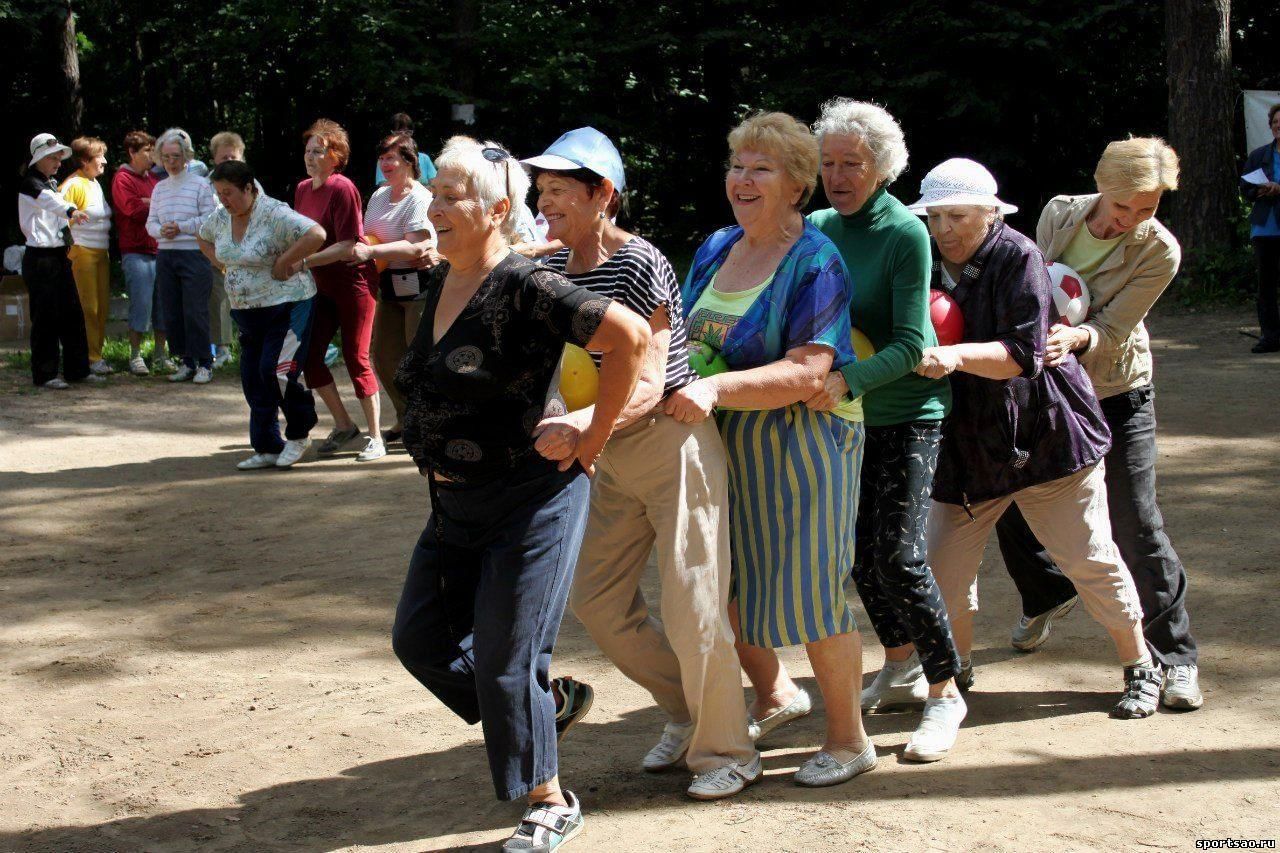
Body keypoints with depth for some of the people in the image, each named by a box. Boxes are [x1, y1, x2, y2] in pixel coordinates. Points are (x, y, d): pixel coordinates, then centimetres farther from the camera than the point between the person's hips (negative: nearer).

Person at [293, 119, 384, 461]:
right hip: (322, 286, 7)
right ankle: (343, 425, 18)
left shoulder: (342, 188, -16)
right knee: (309, 355, 2)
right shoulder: (302, 189, 6)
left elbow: (347, 246, -21)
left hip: (353, 282, -7)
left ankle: (375, 437, 8)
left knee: (356, 357, -3)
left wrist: (303, 262, -25)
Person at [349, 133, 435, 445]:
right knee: (384, 357, 11)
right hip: (390, 287, 9)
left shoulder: (420, 198, -13)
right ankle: (406, 420, 26)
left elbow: (414, 246, -22)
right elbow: (367, 237, 18)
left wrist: (371, 252, -25)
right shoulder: (379, 196, 14)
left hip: (419, 286, -9)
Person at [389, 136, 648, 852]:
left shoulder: (526, 288, -20)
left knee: (504, 659, -1)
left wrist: (591, 441, -20)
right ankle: (547, 700, 35)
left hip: (532, 501, -9)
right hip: (455, 503, 9)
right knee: (420, 638, 13)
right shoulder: (439, 283, 6)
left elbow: (630, 336, -27)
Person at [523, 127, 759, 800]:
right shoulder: (552, 268, 4)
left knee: (691, 606, -5)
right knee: (595, 600, 10)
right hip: (612, 458, 8)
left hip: (673, 442, -8)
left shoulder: (638, 264, -18)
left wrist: (581, 423, -39)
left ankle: (726, 751, 13)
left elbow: (649, 384, -23)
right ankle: (685, 712, 30)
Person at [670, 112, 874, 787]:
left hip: (801, 439, -7)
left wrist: (717, 389, -33)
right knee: (725, 580, 14)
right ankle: (776, 695, 39)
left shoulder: (816, 262, -14)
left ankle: (848, 739, 14)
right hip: (722, 440, 7)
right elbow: (685, 338, 17)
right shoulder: (715, 250, 8)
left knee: (808, 588, -3)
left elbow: (807, 374, -23)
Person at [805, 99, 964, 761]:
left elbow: (911, 344, -23)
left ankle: (944, 692, 3)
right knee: (859, 550, 12)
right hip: (849, 413, 6)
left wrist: (848, 379, -38)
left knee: (900, 557, -12)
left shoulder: (905, 234, -17)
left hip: (908, 412, -6)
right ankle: (902, 669, 31)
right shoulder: (817, 229, 0)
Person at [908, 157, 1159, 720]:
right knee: (942, 568, 3)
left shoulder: (1017, 258, -13)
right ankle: (956, 667, 27)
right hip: (962, 441, 5)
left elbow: (1023, 352, -23)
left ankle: (1140, 668, 23)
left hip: (1042, 435, -4)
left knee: (1089, 558, 3)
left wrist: (956, 356, -37)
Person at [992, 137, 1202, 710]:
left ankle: (1175, 657, 7)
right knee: (1010, 506, 9)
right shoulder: (1059, 213, -6)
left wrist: (1077, 337, -40)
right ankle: (1046, 595, 40)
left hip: (1117, 394, -4)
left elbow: (1112, 330, -20)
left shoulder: (1159, 251, -17)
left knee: (1137, 528, -8)